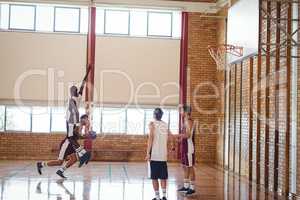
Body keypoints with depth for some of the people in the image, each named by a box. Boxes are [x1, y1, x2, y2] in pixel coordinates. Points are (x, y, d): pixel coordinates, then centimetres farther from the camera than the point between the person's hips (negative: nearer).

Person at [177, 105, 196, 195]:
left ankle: (192, 188, 3)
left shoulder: (189, 121, -15)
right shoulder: (185, 121, 15)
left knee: (190, 167, -3)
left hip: (189, 147, -10)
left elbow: (188, 135, -25)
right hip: (185, 147, 10)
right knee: (185, 167, 14)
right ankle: (186, 186, 23)